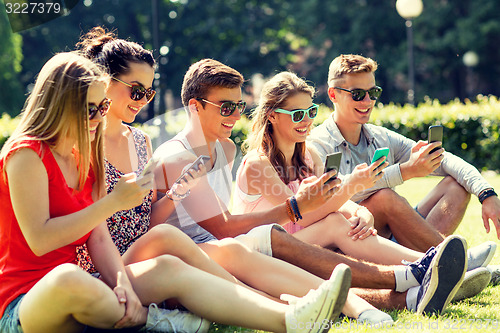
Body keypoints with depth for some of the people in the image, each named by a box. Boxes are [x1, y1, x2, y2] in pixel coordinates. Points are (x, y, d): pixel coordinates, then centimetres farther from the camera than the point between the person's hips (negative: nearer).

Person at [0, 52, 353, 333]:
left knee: (168, 268, -9)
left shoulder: (83, 157, 14)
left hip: (75, 292, 8)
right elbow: (39, 240, -21)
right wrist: (113, 202, -19)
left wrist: (122, 282, -15)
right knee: (67, 277, -42)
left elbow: (99, 237, 5)